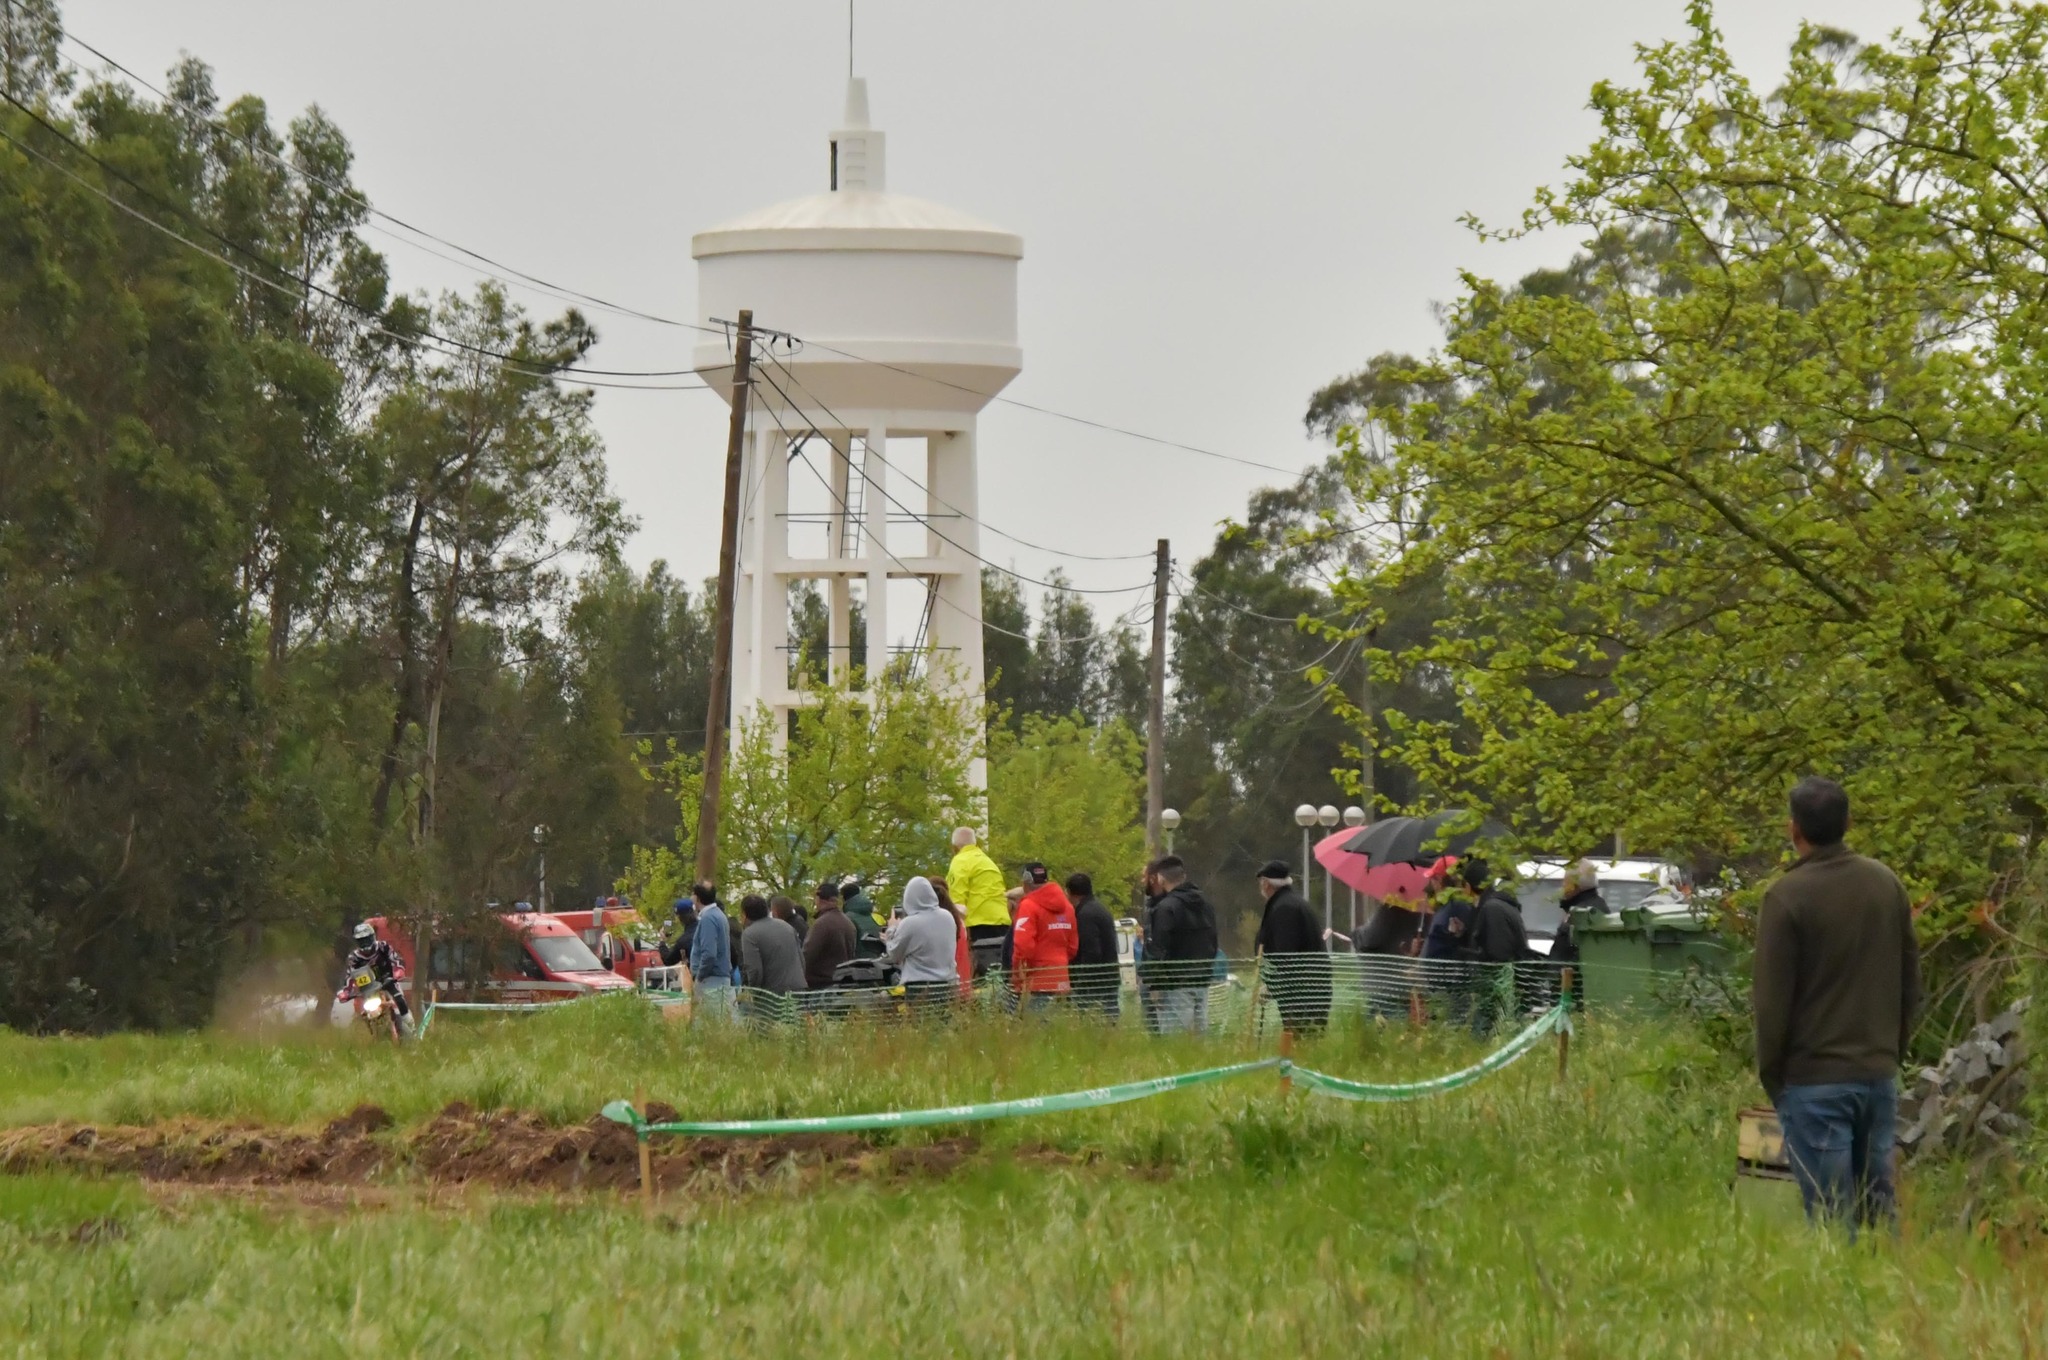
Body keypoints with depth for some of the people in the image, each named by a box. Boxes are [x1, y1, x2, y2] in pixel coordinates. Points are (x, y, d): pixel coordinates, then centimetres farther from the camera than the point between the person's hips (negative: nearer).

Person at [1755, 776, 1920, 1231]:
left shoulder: (1786, 896, -13)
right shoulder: (1887, 884, 4)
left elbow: (1771, 998, -10)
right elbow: (1910, 980, 12)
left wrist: (1770, 1075, 2)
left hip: (1814, 1080, -5)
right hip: (1879, 1074, 5)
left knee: (1831, 1216, -2)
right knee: (1878, 1206, 11)